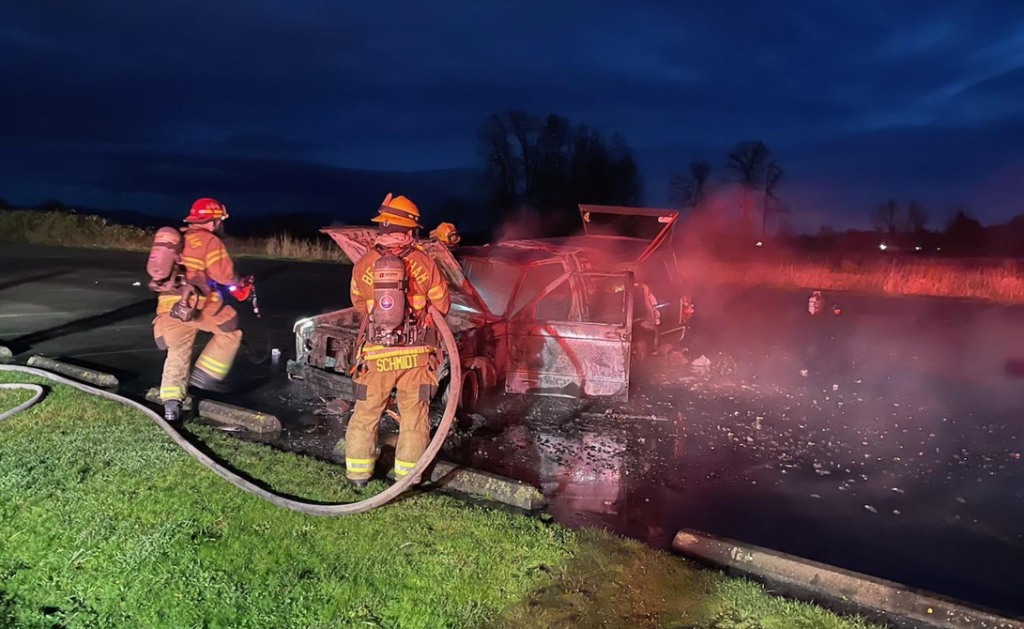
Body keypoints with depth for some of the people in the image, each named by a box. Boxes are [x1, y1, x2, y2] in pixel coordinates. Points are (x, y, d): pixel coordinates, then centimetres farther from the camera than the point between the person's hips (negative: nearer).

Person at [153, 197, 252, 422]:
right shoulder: (209, 240, -2)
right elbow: (224, 274, -10)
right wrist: (240, 283, 10)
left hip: (169, 304, 7)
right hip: (197, 303, -7)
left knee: (177, 353, 16)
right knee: (230, 333, 13)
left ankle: (171, 403, 7)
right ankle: (204, 375, 8)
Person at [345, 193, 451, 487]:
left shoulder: (363, 265, -4)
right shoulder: (423, 263, -7)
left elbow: (359, 304, 10)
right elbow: (443, 305, 2)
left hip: (376, 355, 1)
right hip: (416, 355, -1)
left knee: (365, 414, 16)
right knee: (414, 416, 12)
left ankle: (358, 473, 26)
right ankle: (406, 475, 20)